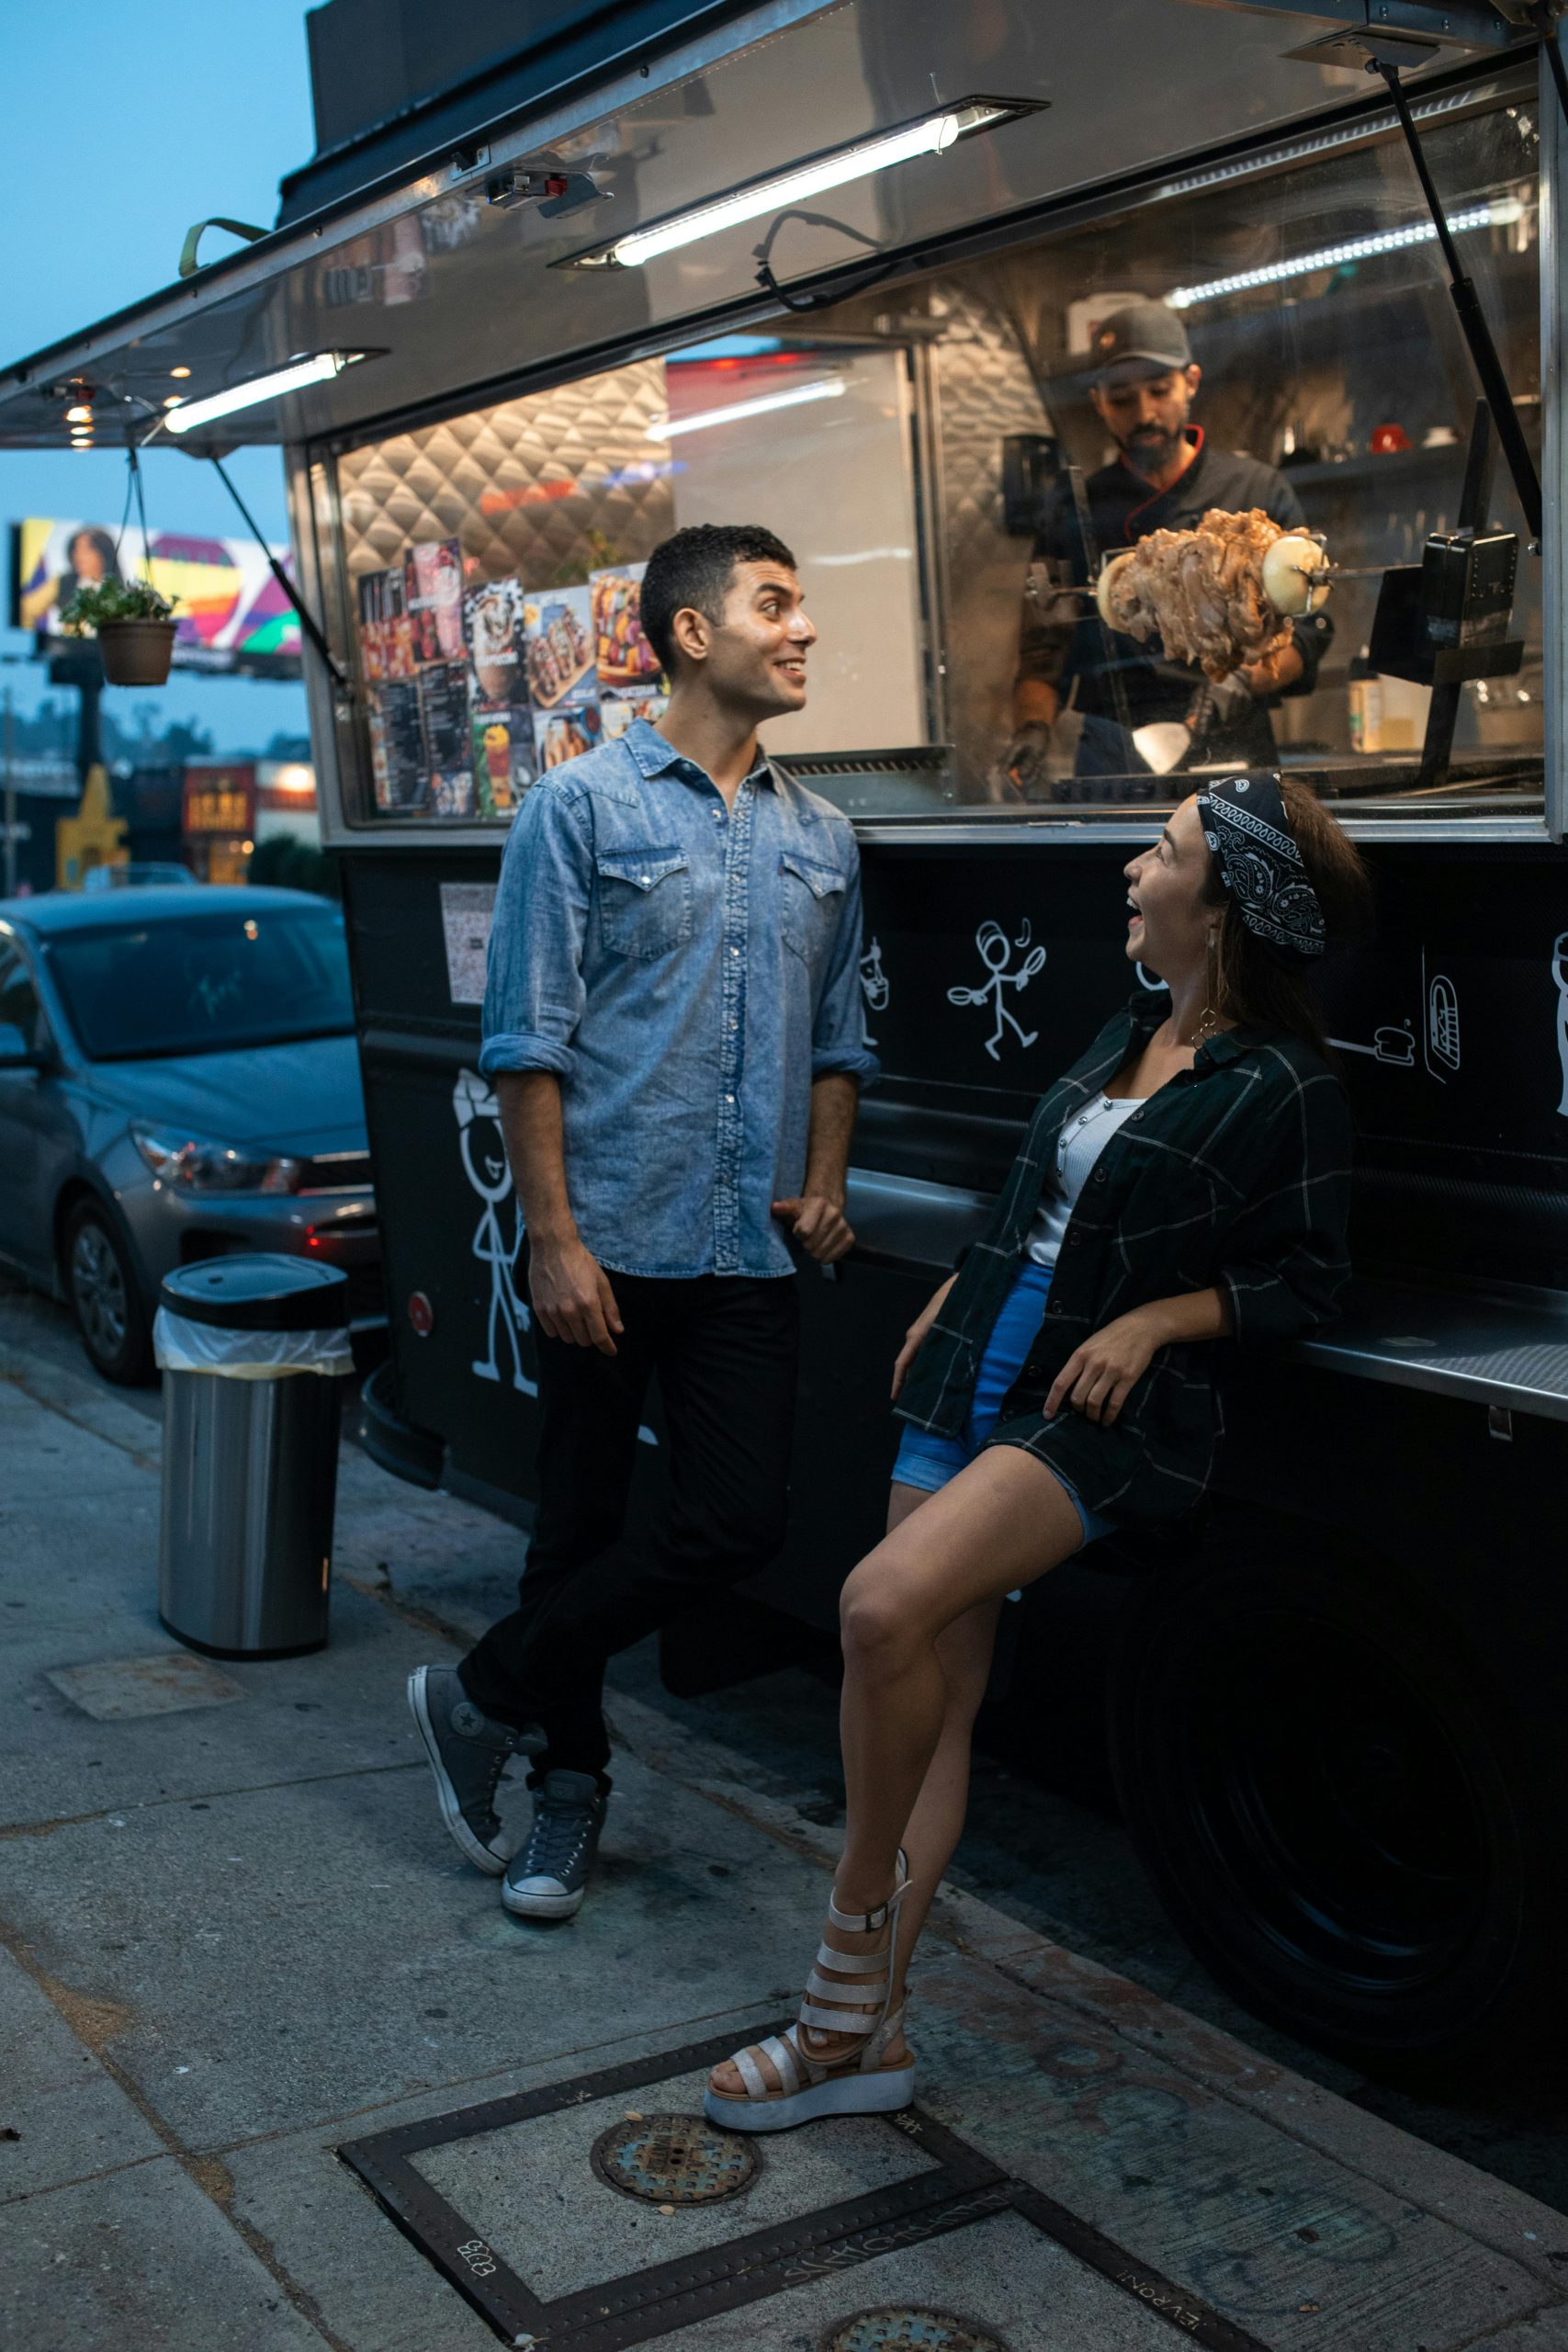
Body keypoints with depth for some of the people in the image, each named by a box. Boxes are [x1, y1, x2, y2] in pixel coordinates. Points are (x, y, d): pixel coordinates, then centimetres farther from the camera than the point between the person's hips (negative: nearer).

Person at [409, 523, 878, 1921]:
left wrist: (824, 1183, 5)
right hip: (613, 1249, -4)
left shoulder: (820, 839, 13)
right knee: (583, 1525, 7)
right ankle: (569, 1783, 27)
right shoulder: (583, 807, -3)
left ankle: (487, 1699, 19)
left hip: (752, 1255, 5)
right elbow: (529, 1043, -7)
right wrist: (556, 1238, -12)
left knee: (739, 1527, 0)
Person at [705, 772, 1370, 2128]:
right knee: (936, 1700, 1)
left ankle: (860, 1916, -7)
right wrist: (953, 1301, 18)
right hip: (973, 1383, 7)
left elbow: (1308, 1282, -4)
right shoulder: (1130, 1033, 13)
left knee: (887, 1606, -29)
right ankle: (864, 2031, 7)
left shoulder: (1285, 1088, -8)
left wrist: (1154, 1320, -15)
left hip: (1100, 1418, -7)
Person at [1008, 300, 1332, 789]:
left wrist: (1247, 679, -8)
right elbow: (1041, 655, 12)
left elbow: (1308, 630, 11)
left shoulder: (1258, 490, 14)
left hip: (1229, 759, -1)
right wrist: (1032, 728, -8)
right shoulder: (1072, 510, 16)